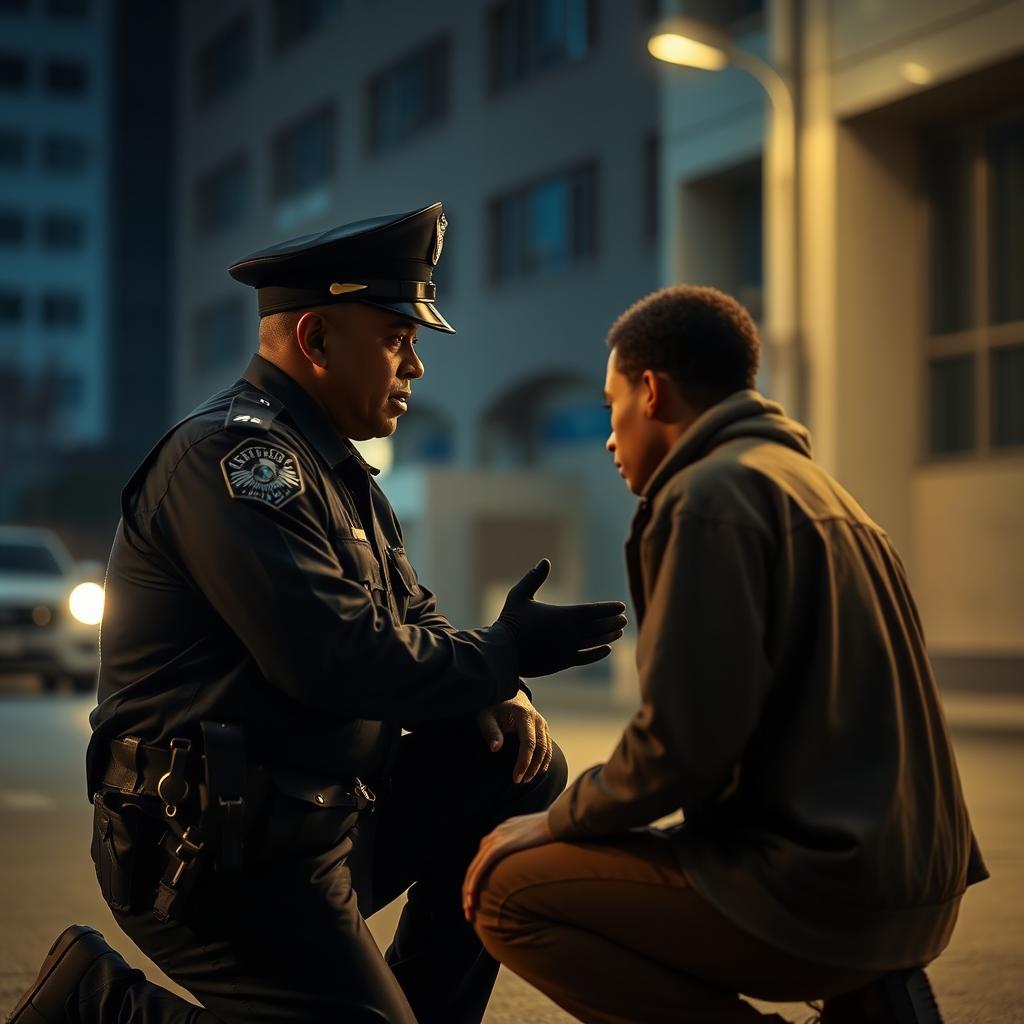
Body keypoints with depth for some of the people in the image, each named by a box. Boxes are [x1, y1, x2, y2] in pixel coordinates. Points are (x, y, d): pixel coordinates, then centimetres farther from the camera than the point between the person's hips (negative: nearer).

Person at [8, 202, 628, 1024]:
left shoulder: (330, 468, 17)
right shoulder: (231, 454, -16)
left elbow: (412, 623, 18)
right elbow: (339, 660, -26)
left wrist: (498, 700, -3)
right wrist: (504, 656, -13)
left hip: (319, 821, 10)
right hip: (219, 855, -10)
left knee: (527, 766, 8)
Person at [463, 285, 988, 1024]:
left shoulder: (713, 491, -11)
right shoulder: (810, 485, 18)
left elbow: (685, 741, -19)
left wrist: (557, 822, -1)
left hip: (822, 886, -9)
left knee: (504, 885, -4)